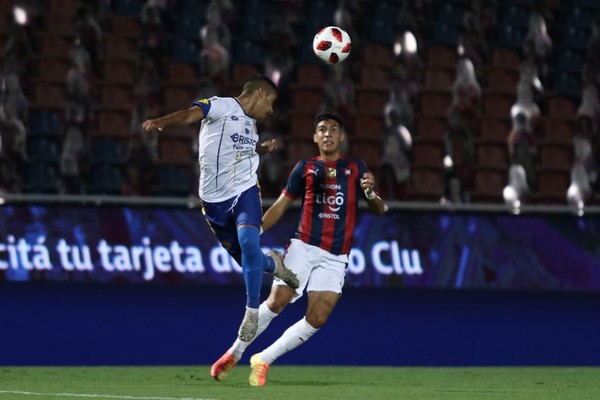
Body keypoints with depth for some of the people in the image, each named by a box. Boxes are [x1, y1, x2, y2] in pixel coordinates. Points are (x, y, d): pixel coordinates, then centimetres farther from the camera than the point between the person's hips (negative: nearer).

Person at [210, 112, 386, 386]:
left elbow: (379, 210, 6)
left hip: (335, 257, 1)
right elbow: (281, 205, 13)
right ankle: (234, 354, -1)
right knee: (276, 302, -17)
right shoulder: (305, 167, 10)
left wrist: (371, 192, -17)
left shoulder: (355, 167, 10)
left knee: (317, 319, -10)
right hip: (303, 247, -1)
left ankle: (263, 360, 4)